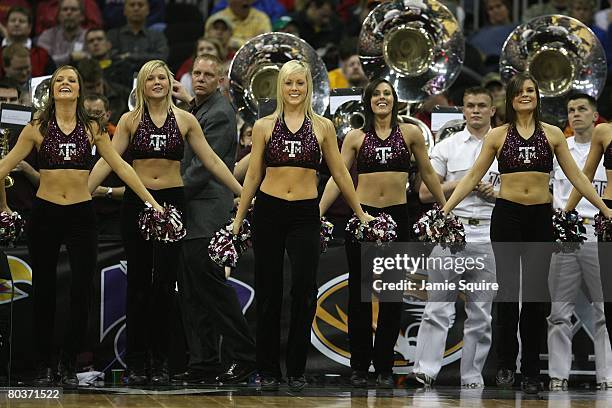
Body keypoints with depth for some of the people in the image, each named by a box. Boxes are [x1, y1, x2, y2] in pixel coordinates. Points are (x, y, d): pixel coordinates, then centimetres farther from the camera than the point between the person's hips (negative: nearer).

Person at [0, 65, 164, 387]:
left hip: (81, 215, 0)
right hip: (44, 214, 0)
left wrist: (151, 201, 3)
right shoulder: (37, 128, 1)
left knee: (82, 293, -6)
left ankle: (68, 364, 9)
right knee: (44, 293, 6)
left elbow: (121, 167, 5)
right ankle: (44, 366, 17)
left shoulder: (92, 128, 5)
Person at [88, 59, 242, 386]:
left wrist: (242, 193, 4)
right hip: (136, 202, 0)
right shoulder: (130, 120, 4)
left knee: (164, 281, -5)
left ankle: (160, 362, 3)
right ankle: (136, 362, 8)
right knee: (139, 282, 2)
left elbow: (210, 160, 7)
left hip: (172, 201, 0)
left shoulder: (185, 120, 6)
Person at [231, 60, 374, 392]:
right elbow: (252, 175, 9)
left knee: (304, 290, -11)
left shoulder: (323, 127, 6)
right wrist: (238, 220, 8)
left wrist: (360, 213, 14)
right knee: (268, 292, 4)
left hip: (305, 214, 0)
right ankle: (268, 369, 14)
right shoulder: (264, 126, 5)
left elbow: (339, 173, 12)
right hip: (268, 212, 0)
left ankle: (296, 369, 1)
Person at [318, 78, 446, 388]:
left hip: (397, 217, 0)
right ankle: (359, 365, 10)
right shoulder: (355, 137, 4)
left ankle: (384, 366, 10)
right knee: (359, 292, 3)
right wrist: (318, 212, -7)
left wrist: (445, 209, 14)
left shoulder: (410, 133, 4)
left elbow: (427, 174, 11)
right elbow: (337, 177, 1)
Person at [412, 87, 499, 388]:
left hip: (488, 236, 2)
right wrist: (461, 183, -9)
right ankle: (425, 373, -11)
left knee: (481, 315, 4)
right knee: (438, 309, -7)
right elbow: (425, 194, 2)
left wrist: (494, 193, -7)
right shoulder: (446, 147, 6)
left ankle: (472, 380, 9)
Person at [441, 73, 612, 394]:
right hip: (507, 215, -1)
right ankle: (506, 364, 13)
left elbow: (576, 177, 7)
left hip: (540, 217, 1)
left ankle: (531, 370, 10)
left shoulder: (552, 134, 6)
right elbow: (473, 177, 3)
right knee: (508, 289, 1)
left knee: (536, 293, 3)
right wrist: (444, 210, -4)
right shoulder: (497, 135, 3)